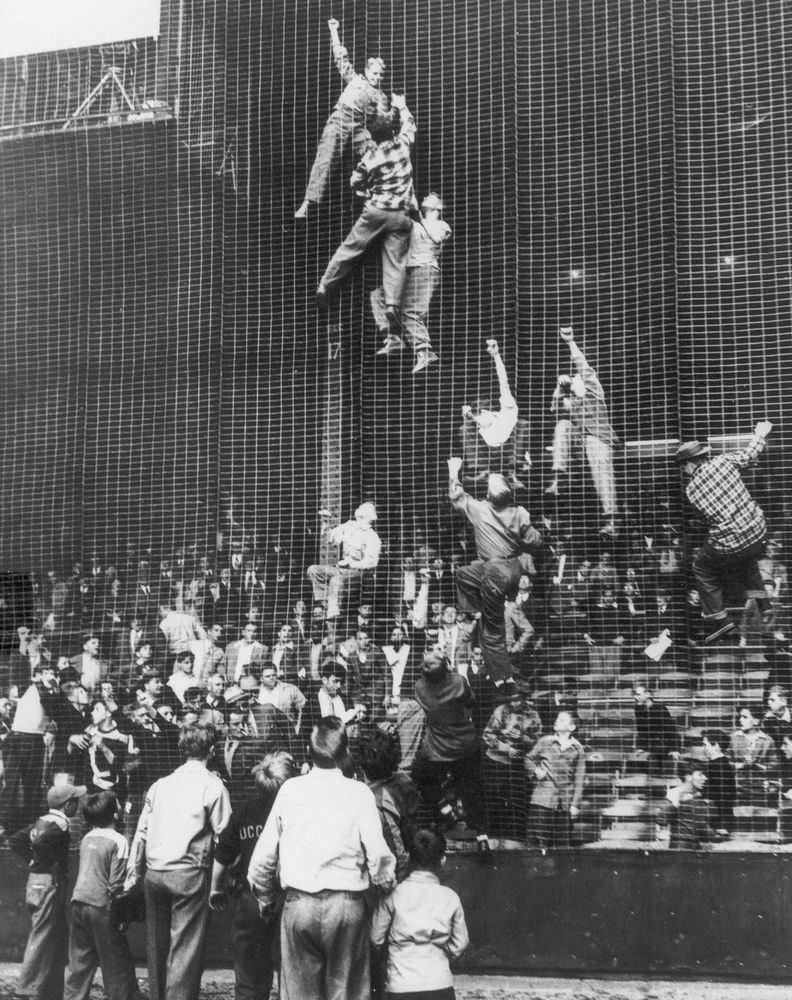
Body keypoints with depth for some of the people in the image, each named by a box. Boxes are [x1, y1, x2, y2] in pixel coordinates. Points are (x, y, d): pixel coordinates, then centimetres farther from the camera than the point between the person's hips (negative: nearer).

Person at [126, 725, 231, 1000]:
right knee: (185, 947, -4)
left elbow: (142, 832, 12)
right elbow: (222, 834, -6)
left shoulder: (160, 785, 12)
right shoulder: (212, 785, -3)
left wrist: (133, 874, 16)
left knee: (156, 944, 14)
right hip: (189, 874, -5)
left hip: (154, 872, 5)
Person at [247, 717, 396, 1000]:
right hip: (347, 902, -1)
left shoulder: (289, 789, 1)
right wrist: (386, 887, 12)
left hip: (299, 903, 1)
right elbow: (377, 853, -8)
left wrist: (265, 898, 19)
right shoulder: (359, 793, -4)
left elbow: (264, 854, 5)